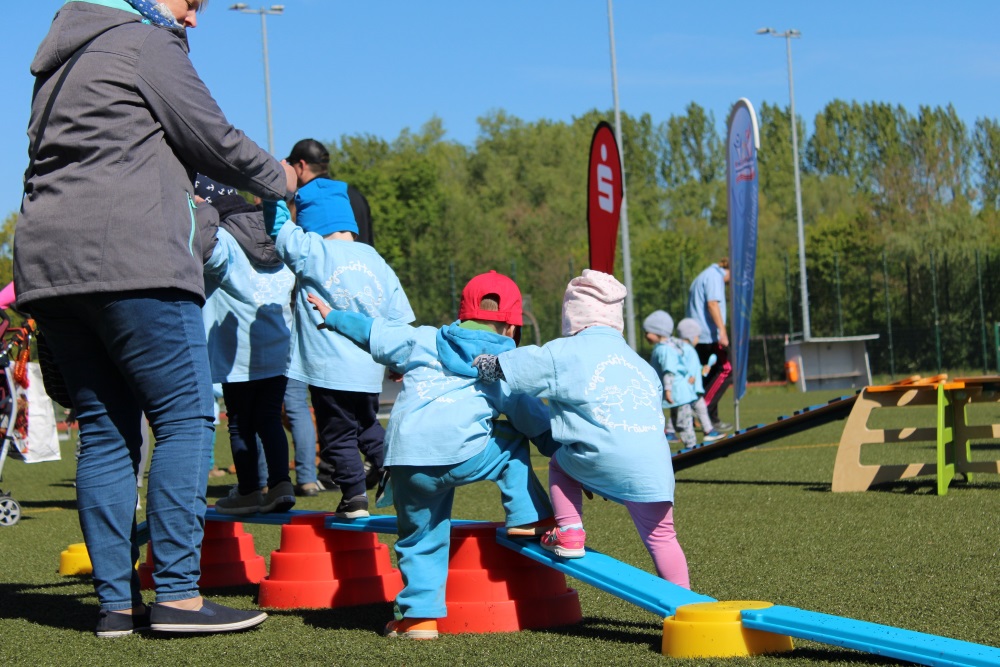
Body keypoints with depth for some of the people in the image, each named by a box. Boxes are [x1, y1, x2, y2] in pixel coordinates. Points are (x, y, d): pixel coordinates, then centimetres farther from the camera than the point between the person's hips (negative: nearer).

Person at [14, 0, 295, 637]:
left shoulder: (63, 57, 27)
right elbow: (212, 137, 1)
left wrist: (179, 187, 31)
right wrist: (277, 178, 17)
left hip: (48, 264, 9)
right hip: (130, 259, -9)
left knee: (105, 428, 7)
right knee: (186, 416, -7)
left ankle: (117, 601, 4)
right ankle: (177, 594, -12)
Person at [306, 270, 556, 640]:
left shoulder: (422, 340, 23)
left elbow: (374, 333, 32)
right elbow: (533, 417, 13)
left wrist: (334, 317, 47)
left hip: (406, 462, 3)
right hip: (463, 456, -2)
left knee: (420, 538, 16)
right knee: (513, 444, 26)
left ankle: (419, 614, 9)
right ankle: (528, 518, 16)